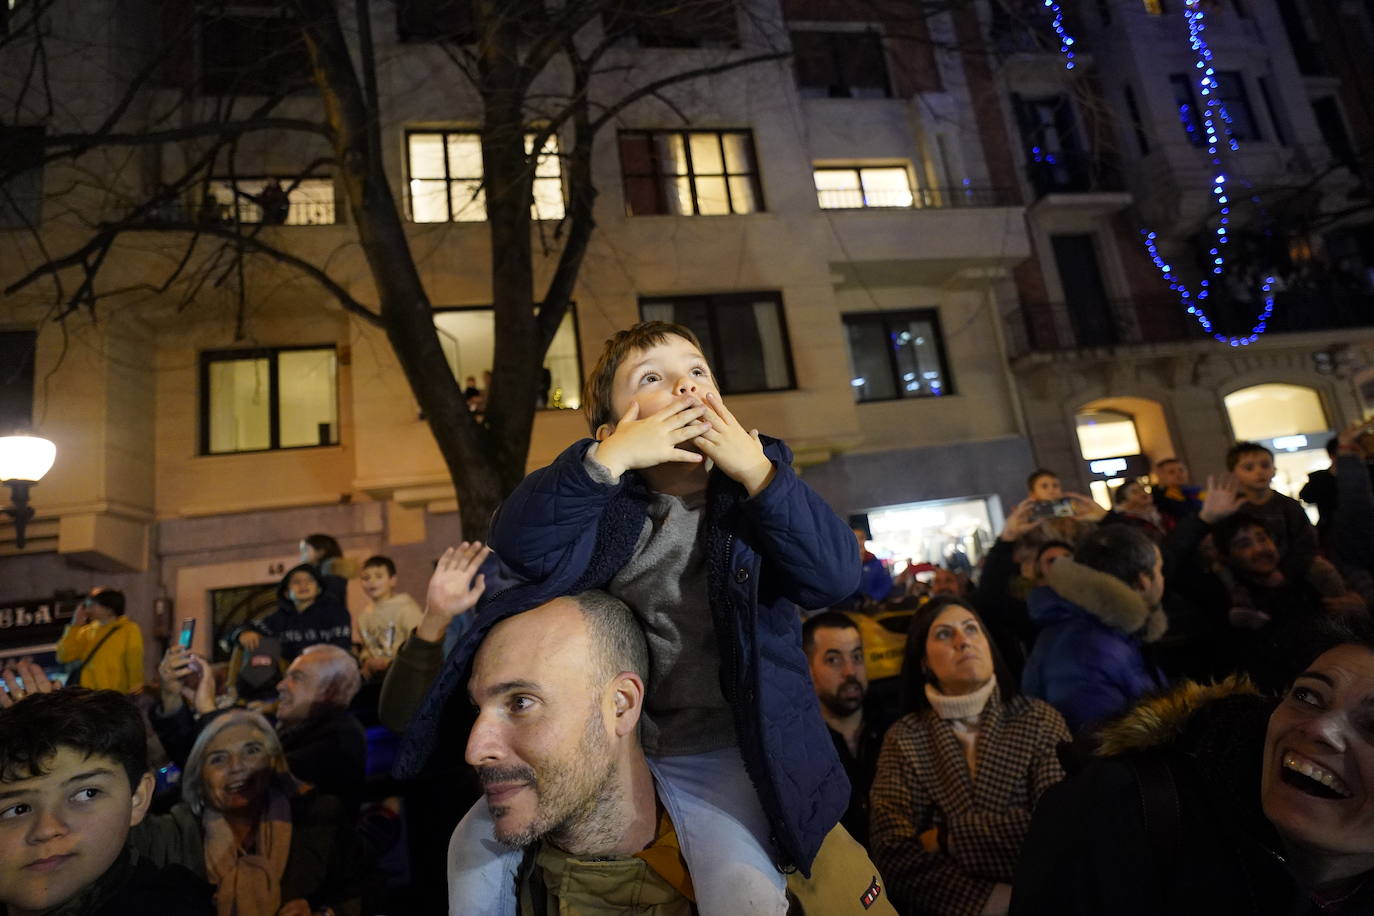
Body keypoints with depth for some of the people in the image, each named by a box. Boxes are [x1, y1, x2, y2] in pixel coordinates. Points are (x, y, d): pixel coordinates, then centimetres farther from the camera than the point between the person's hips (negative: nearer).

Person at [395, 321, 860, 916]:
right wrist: (609, 458, -29)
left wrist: (758, 472, -23)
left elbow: (837, 577, -18)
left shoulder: (759, 490, -4)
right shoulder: (610, 501, -3)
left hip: (719, 750, -1)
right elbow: (522, 546, -21)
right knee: (480, 839, 2)